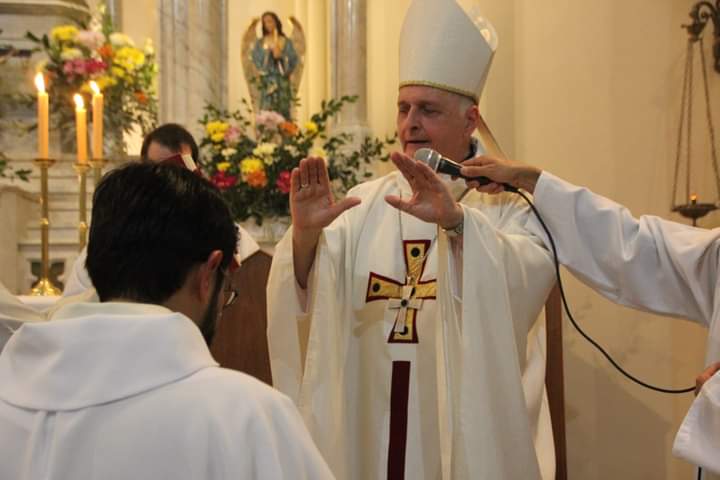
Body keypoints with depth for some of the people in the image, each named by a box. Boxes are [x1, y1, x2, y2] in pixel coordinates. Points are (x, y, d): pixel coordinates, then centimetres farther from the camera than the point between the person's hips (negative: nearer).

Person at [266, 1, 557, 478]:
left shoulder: (507, 201, -5)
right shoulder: (365, 203, 5)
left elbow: (526, 281, -25)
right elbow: (307, 295, -6)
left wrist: (456, 220, -41)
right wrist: (305, 234, -26)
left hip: (469, 434, -3)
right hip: (371, 428, 3)